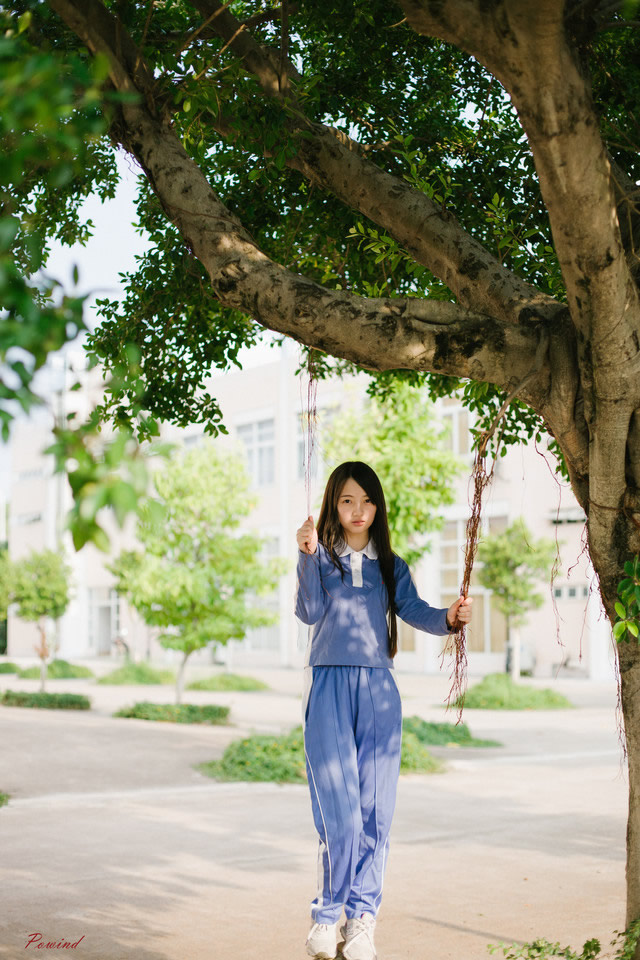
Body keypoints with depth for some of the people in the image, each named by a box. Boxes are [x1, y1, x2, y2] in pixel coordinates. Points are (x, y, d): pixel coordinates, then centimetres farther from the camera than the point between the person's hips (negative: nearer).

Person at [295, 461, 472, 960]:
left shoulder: (391, 566, 15)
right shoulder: (321, 555, 8)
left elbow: (414, 611, 0)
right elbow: (310, 611, -7)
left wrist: (449, 617, -21)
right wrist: (308, 556, -20)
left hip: (378, 692, 3)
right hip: (329, 685, -3)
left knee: (376, 811, 0)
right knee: (340, 813, -10)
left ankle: (362, 916, 12)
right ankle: (328, 912, 7)